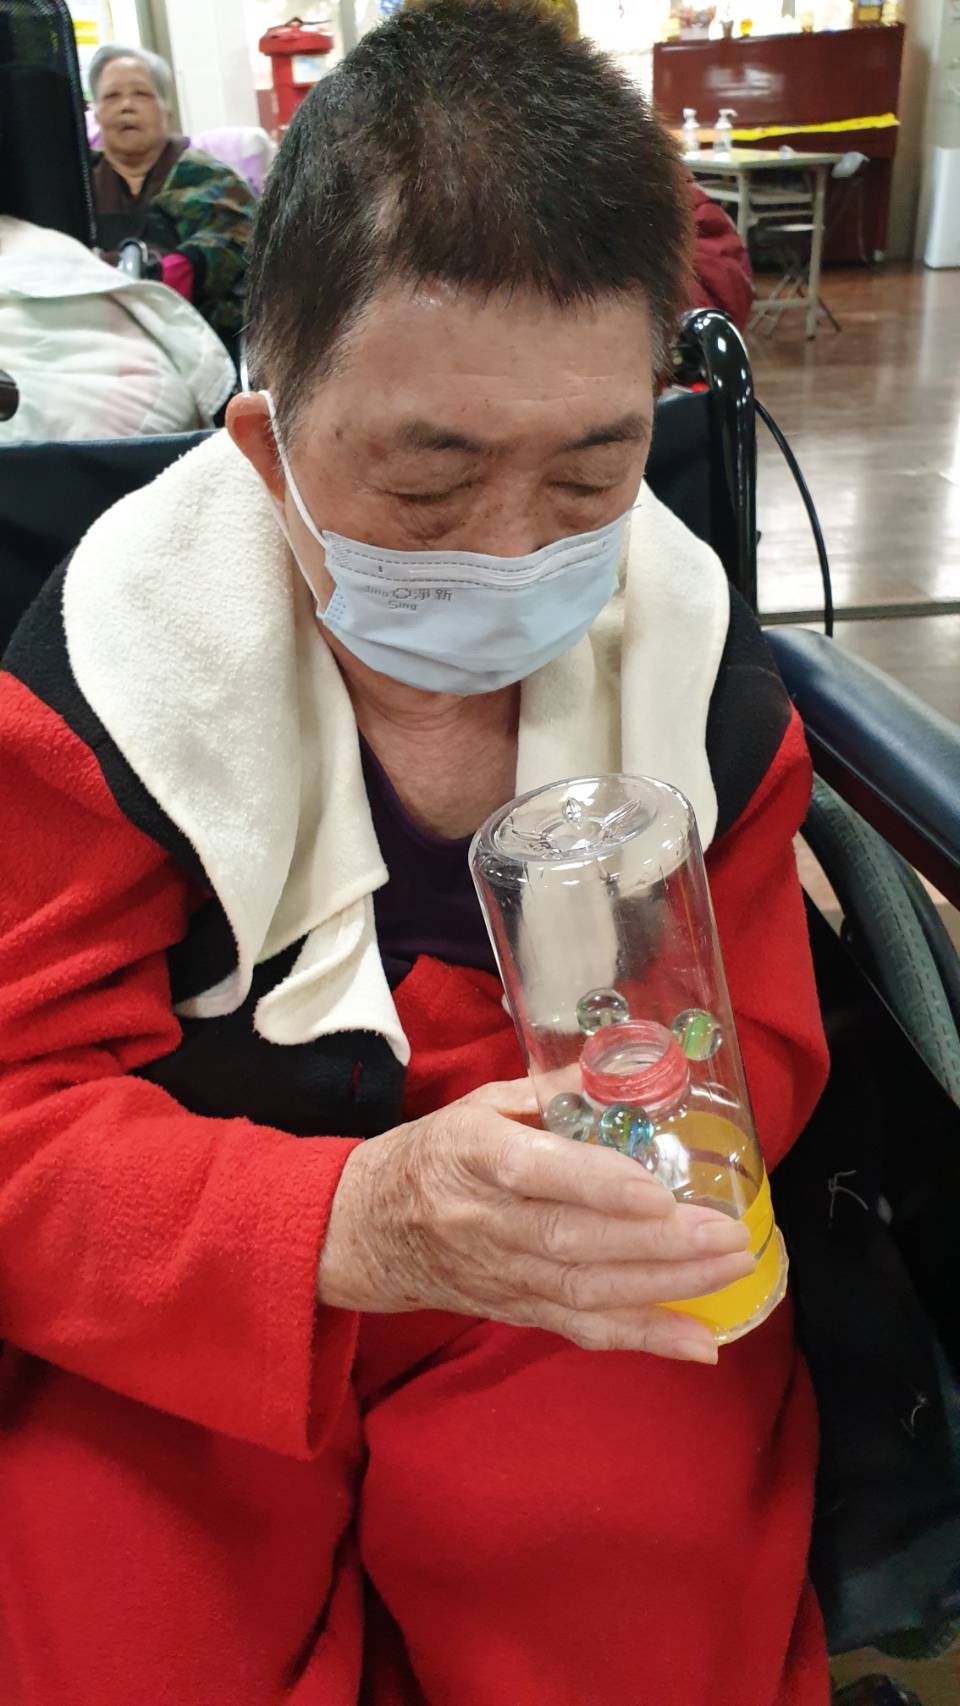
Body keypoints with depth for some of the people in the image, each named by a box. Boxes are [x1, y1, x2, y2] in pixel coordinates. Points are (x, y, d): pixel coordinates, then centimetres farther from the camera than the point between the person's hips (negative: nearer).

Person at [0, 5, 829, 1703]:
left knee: (645, 1559, -19)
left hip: (594, 1298, 2)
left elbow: (756, 1032, 2)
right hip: (192, 1296, -1)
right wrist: (350, 1226, -38)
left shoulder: (689, 660, -8)